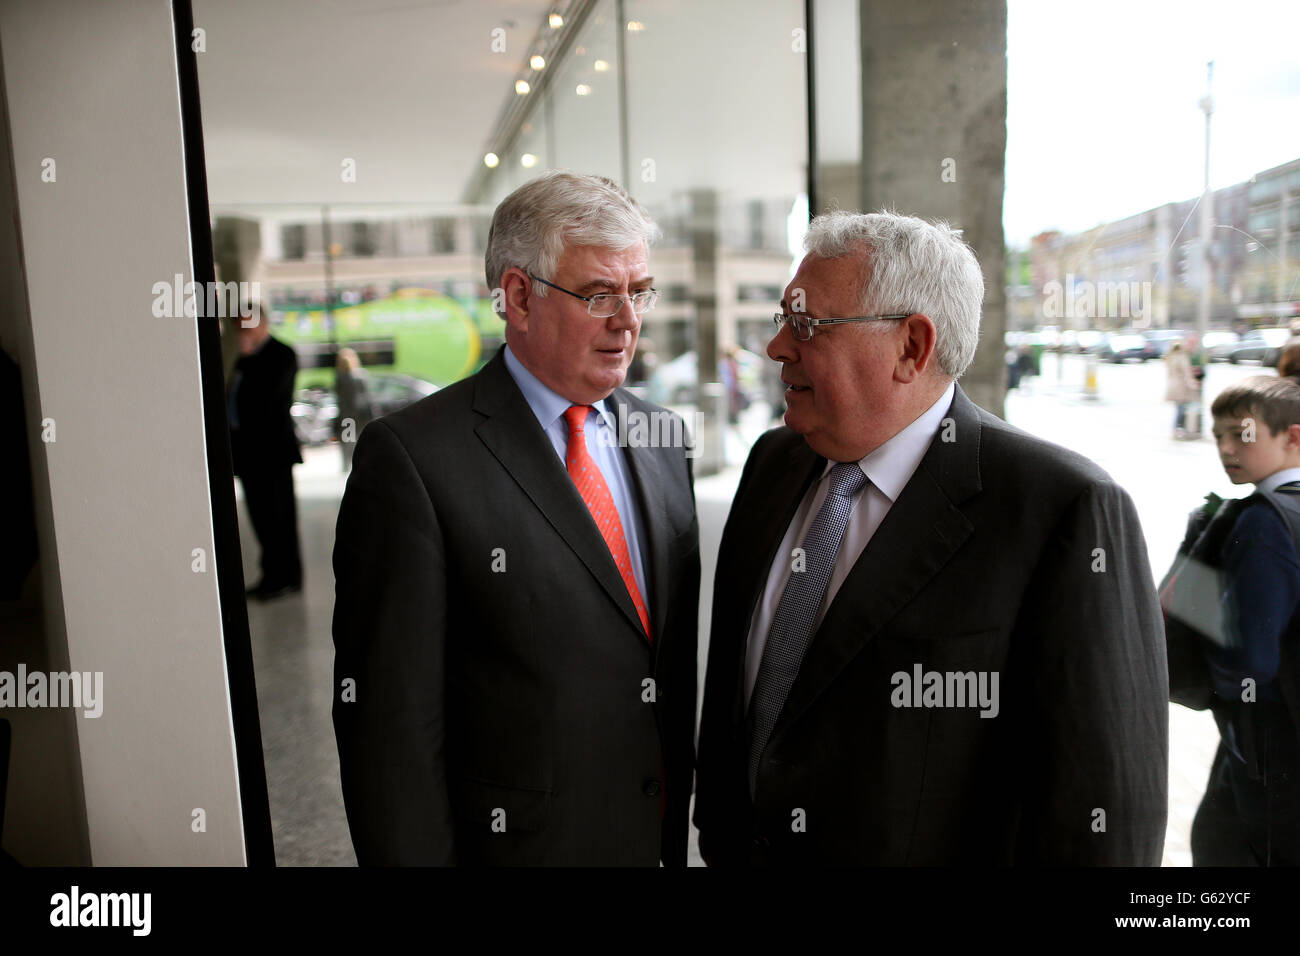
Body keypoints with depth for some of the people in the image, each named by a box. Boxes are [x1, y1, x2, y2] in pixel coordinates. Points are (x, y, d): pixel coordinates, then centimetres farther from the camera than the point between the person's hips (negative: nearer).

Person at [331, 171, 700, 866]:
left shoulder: (660, 436, 3)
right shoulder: (411, 457, -17)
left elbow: (682, 646, 8)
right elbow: (387, 716, -16)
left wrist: (684, 828, 9)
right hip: (513, 840, -5)